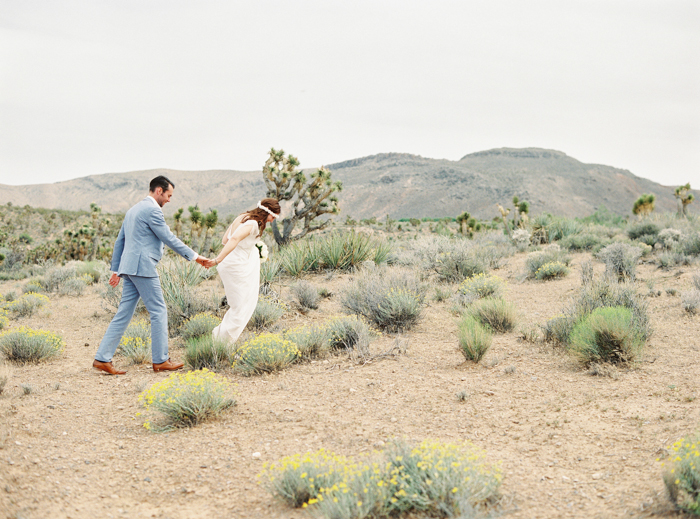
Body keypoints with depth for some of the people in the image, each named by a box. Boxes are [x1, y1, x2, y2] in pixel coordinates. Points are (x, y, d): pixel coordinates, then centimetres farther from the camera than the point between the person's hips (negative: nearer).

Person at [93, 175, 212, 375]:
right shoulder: (152, 210, -9)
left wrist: (116, 269, 23)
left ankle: (102, 358, 4)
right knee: (159, 312, -1)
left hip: (130, 268, 9)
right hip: (142, 267, -9)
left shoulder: (133, 210, 21)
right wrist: (194, 257, -8)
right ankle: (160, 360, 5)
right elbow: (169, 238, -13)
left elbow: (120, 241, 22)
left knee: (123, 314, 7)